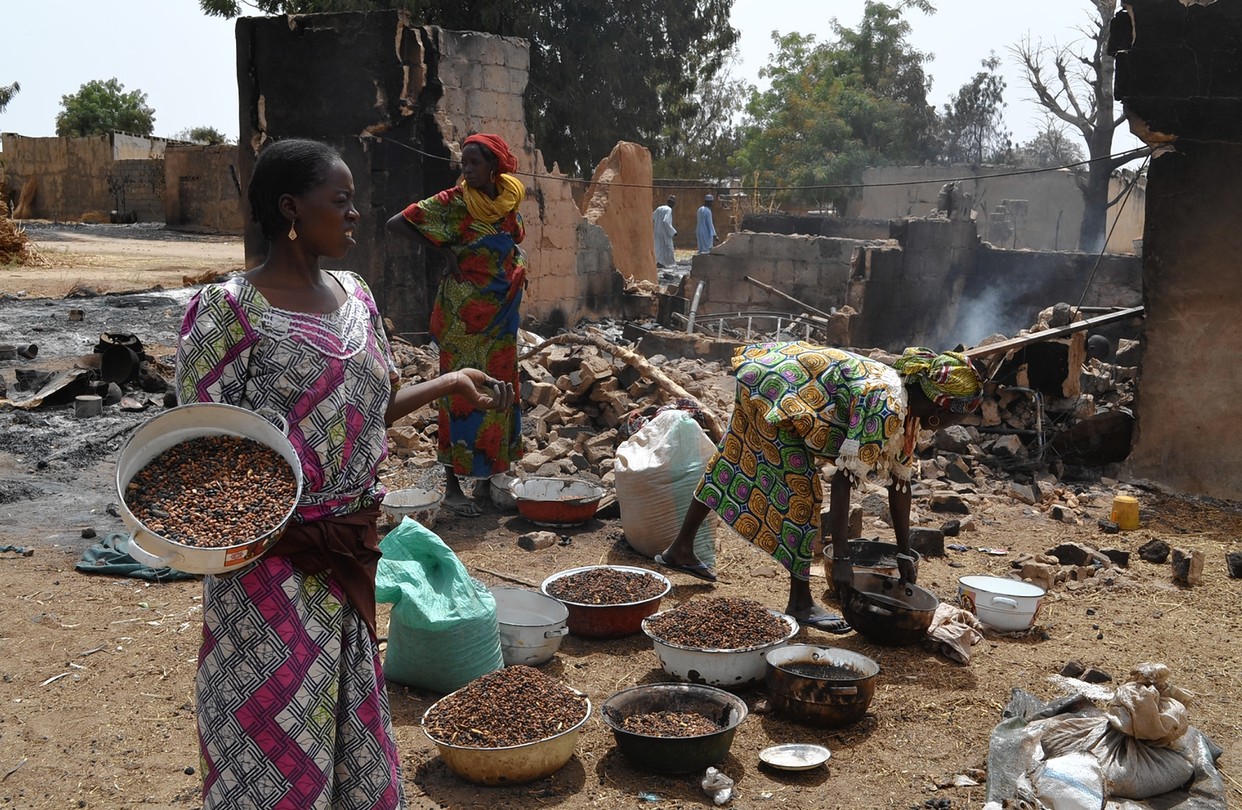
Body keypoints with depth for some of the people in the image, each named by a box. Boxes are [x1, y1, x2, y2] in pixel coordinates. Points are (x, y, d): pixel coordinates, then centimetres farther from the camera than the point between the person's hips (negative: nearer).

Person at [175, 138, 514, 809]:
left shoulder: (354, 295, 7)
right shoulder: (230, 310, -14)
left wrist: (449, 384, 7)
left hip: (351, 550, 7)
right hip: (271, 556, -6)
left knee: (347, 707, 19)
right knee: (275, 717, 5)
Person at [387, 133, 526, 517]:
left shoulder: (509, 198, 5)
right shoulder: (454, 202, -10)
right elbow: (396, 223, -12)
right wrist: (443, 249, -13)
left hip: (502, 316, 6)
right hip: (463, 314, -6)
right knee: (462, 394, -3)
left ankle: (486, 480, 21)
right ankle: (452, 486, 5)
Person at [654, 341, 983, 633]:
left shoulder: (907, 411, 1)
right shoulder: (886, 406, -26)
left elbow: (900, 480, 8)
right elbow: (843, 479, -30)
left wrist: (905, 553, 9)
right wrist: (841, 559, -27)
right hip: (773, 385, -10)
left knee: (734, 460, 20)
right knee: (800, 489, -8)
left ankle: (680, 549, 37)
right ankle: (800, 603, 1)